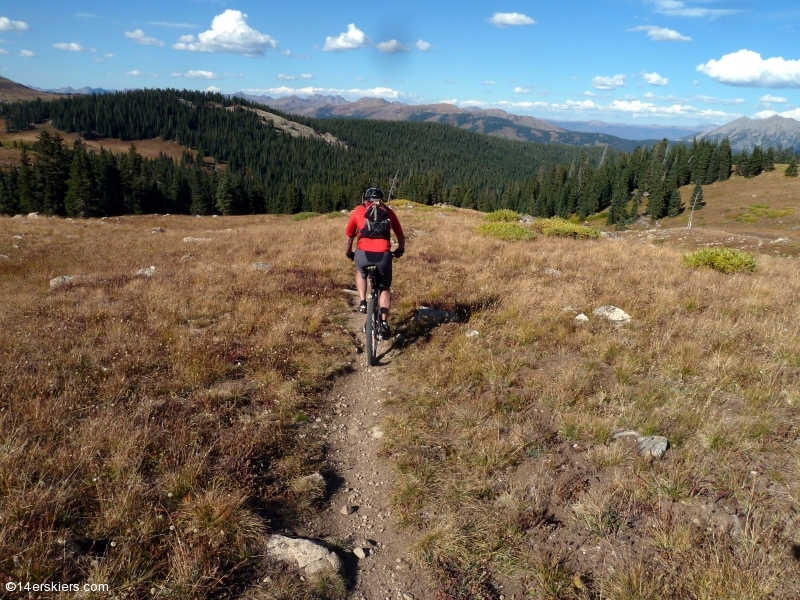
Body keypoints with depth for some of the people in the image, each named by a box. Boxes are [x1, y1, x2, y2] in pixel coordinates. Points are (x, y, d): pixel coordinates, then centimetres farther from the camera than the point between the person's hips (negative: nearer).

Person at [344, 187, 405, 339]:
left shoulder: (358, 211, 15)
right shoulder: (388, 212, 18)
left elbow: (348, 238, 18)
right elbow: (401, 236, 23)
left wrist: (348, 254, 36)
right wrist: (400, 250, 42)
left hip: (363, 254, 0)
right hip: (384, 255, 0)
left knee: (360, 272, 36)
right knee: (385, 289, 23)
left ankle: (362, 302, 21)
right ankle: (384, 324, 13)